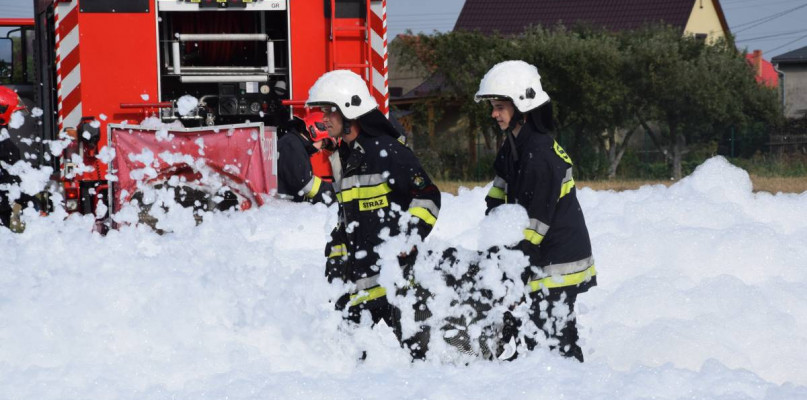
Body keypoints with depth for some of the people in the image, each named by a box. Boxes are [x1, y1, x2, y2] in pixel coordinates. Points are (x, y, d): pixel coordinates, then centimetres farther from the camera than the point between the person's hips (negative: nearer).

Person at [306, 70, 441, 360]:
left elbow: (428, 196, -11)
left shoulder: (387, 151, -10)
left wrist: (409, 235, -21)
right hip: (359, 279, 9)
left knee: (412, 349, -9)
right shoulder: (342, 159, 18)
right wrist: (335, 257, 23)